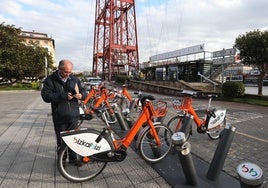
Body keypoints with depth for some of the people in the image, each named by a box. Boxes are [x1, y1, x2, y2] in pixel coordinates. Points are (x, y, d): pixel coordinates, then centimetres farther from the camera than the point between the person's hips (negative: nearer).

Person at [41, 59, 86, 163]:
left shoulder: (74, 79, 5)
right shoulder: (50, 80, -5)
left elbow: (83, 92, 9)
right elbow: (46, 96, -15)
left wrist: (81, 95, -15)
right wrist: (63, 96, -26)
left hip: (73, 116, 3)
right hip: (59, 117, -2)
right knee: (61, 140, 13)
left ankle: (73, 158, 32)